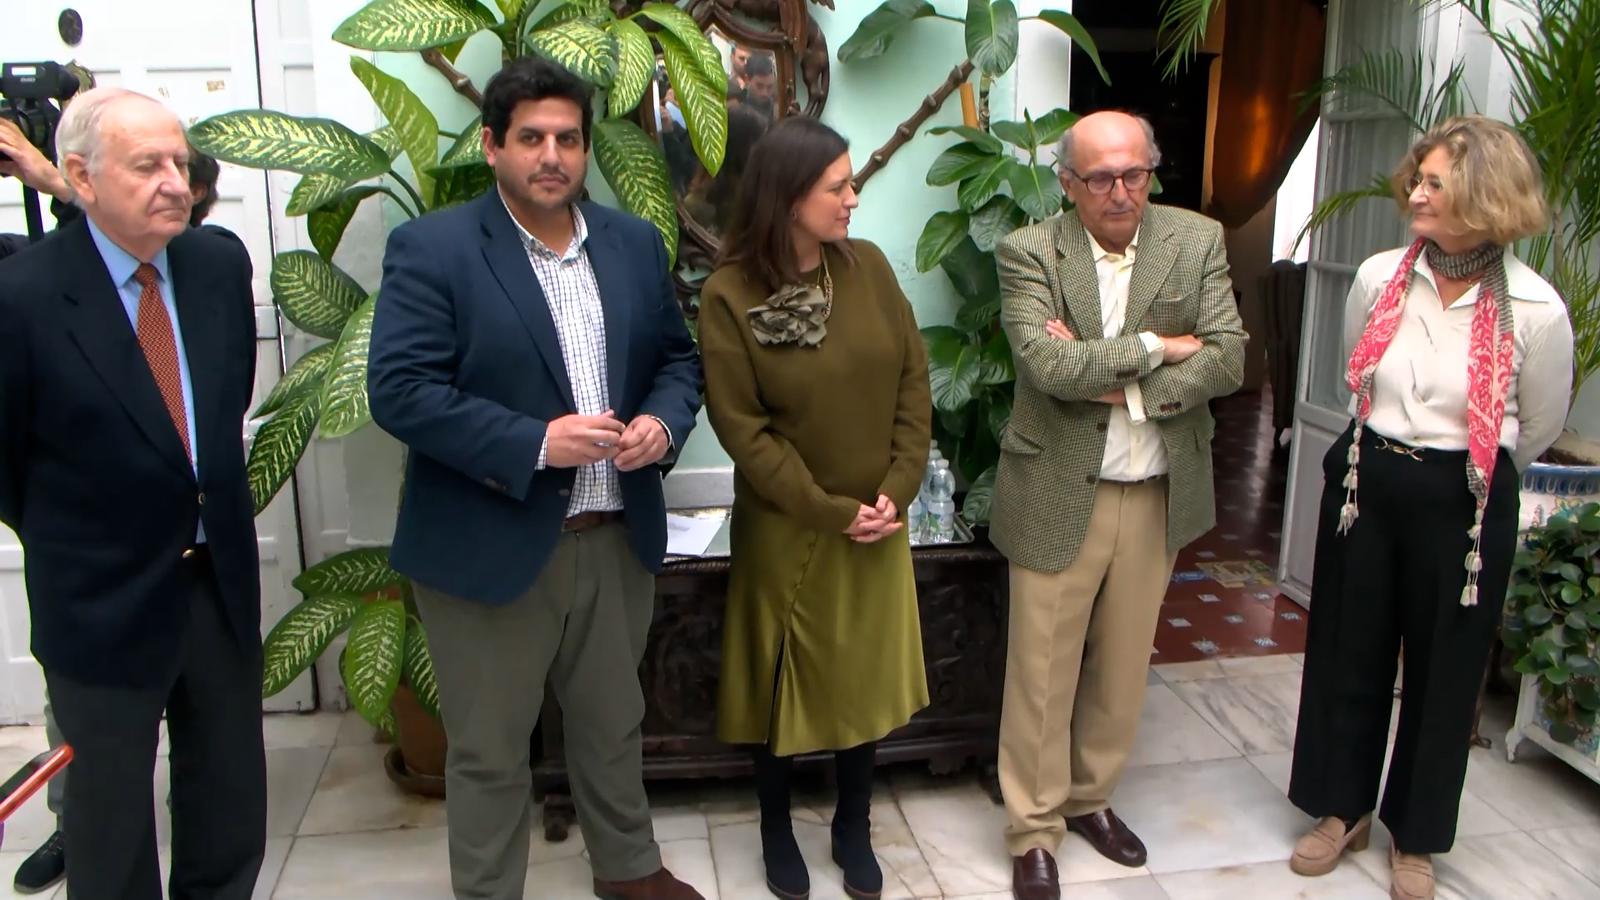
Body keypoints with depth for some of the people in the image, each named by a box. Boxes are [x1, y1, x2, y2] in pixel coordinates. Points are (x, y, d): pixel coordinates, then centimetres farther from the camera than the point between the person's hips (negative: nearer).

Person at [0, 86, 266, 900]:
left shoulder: (222, 263, -3)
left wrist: (214, 497, 11)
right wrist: (69, 548, 6)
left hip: (221, 579, 5)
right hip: (104, 600, -4)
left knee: (231, 811, 20)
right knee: (110, 822, 15)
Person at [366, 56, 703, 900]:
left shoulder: (635, 243, 7)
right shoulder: (431, 248, -9)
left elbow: (677, 357, 13)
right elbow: (399, 388, -16)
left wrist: (663, 421, -9)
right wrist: (535, 443, -23)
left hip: (617, 539, 5)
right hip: (489, 547, -4)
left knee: (612, 724, 23)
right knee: (489, 750, 11)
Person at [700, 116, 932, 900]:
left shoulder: (869, 266, -2)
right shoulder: (728, 295, -15)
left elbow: (913, 381, 0)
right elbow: (742, 428, -14)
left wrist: (899, 487, -9)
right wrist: (829, 511, -15)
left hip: (878, 524, 4)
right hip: (786, 528, -4)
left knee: (867, 678, 15)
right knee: (784, 683, 12)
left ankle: (854, 827, 35)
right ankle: (777, 830, 35)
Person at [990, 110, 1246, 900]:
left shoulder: (1198, 242, 1)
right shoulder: (1028, 252, -9)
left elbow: (1227, 360, -8)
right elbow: (1046, 366, -22)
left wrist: (1113, 381, -18)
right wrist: (1154, 347, -14)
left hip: (1158, 495, 4)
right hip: (1058, 494, -3)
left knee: (1122, 664, 18)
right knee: (1043, 671, 6)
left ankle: (1091, 796, 39)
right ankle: (1034, 829, 24)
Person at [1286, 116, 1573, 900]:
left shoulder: (1535, 310, -14)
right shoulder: (1378, 279, -5)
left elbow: (1536, 430, 3)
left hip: (1465, 504, -2)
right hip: (1365, 482, 3)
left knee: (1443, 669, 12)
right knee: (1347, 653, 13)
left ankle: (1415, 836, 33)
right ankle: (1343, 808, 34)